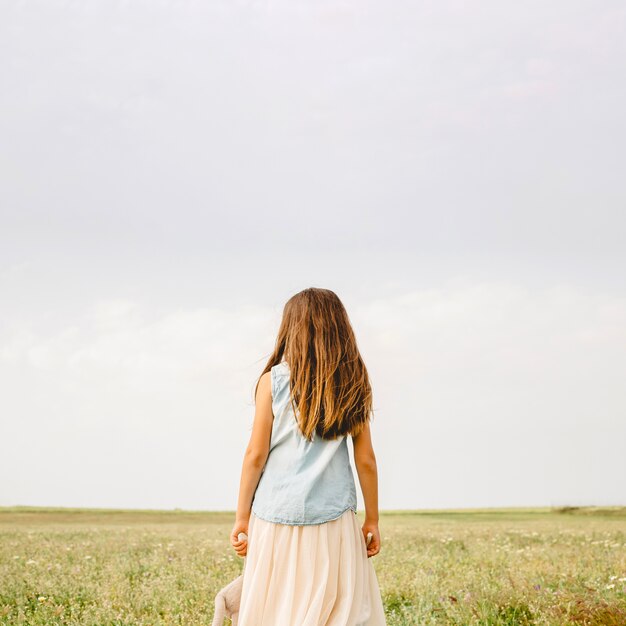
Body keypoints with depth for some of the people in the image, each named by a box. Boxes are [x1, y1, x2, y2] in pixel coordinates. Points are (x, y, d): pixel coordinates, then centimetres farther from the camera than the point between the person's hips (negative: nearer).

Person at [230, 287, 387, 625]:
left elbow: (256, 454, -3)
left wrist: (242, 516, 5)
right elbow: (365, 460, 5)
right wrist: (372, 520, 13)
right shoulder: (353, 385, 4)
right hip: (333, 517, 1)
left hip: (278, 514, -1)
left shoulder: (273, 381, -2)